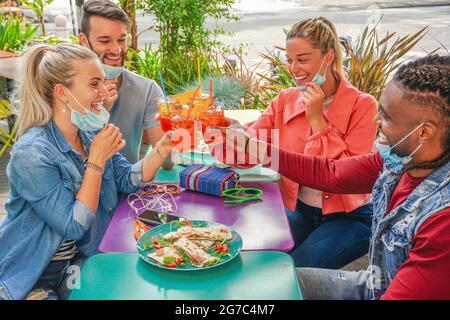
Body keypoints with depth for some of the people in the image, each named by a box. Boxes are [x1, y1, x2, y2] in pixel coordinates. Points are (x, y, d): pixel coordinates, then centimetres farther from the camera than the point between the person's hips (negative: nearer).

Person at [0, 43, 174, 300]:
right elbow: (73, 227, -22)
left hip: (80, 260, 7)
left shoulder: (91, 134, -1)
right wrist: (97, 160, -24)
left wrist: (162, 149, -14)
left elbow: (128, 180, 1)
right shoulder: (32, 153, -24)